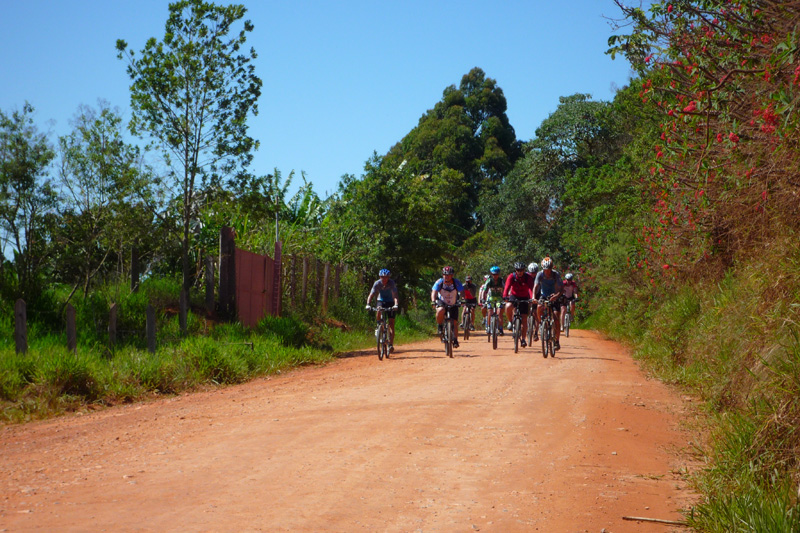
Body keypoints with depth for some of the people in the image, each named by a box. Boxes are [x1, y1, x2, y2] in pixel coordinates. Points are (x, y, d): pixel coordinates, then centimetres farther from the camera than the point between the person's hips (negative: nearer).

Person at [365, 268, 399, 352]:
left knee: (391, 324, -9)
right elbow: (371, 295, -24)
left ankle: (391, 344, -8)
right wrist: (368, 304, -42)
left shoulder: (391, 283, -24)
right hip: (381, 300, 1)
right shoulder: (377, 284, -19)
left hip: (390, 302, -1)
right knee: (378, 312, -33)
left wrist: (396, 305, -52)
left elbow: (395, 296, -34)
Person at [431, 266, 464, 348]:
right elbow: (434, 292, -27)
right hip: (442, 302, -1)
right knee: (440, 310, -36)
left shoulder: (456, 283, -18)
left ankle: (455, 340, 12)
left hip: (453, 304, 1)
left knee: (455, 322, -3)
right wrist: (433, 301, -45)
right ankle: (440, 326, -11)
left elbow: (462, 292, -22)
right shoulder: (439, 282, -19)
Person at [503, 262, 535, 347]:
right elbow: (507, 287, -30)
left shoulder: (528, 277, -18)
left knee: (524, 319, -5)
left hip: (524, 298, 0)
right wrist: (505, 296, -49)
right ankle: (510, 322, -7)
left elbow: (531, 288, -32)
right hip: (514, 296, 0)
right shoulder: (511, 276, -17)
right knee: (508, 306, -34)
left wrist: (532, 298, -51)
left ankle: (523, 339, 2)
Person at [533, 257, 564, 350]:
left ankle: (557, 341, -1)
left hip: (554, 297, -1)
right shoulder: (540, 274, -17)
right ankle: (541, 323, -7)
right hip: (543, 296, 1)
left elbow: (562, 287, -22)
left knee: (556, 319, -11)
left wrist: (557, 295, -43)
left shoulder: (556, 275, -18)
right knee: (539, 307, -34)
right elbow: (536, 286, -26)